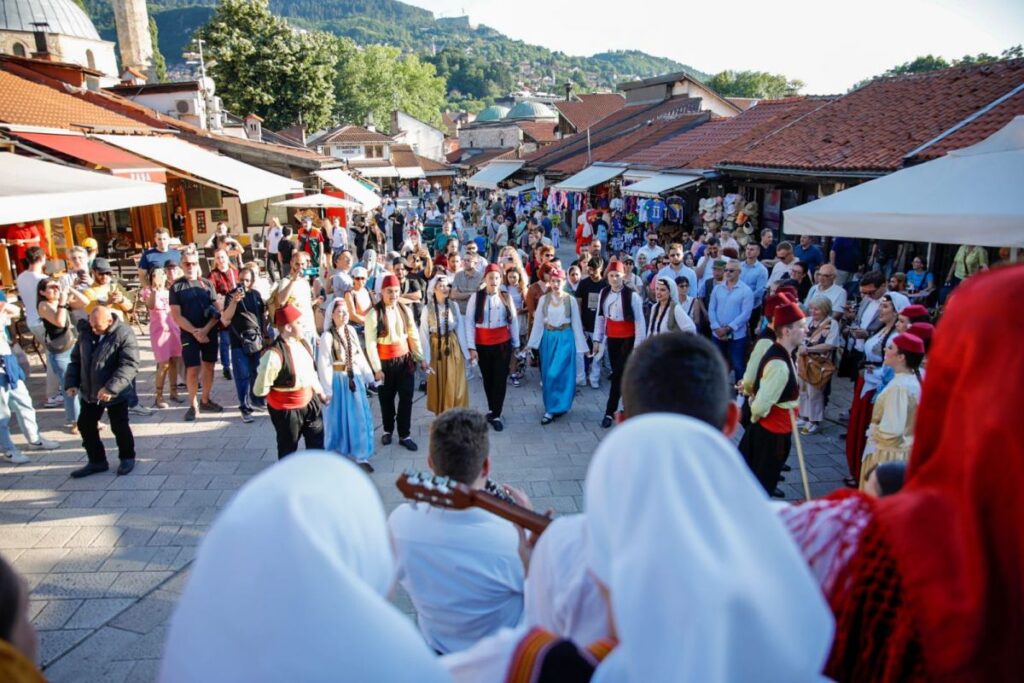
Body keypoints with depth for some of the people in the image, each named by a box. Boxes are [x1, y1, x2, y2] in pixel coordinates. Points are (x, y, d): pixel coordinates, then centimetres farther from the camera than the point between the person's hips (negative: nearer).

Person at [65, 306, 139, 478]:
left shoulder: (124, 334, -19)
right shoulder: (85, 332, 1)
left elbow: (130, 365, -26)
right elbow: (76, 359, 12)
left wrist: (111, 388, -33)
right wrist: (71, 382, 0)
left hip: (116, 393, -6)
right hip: (89, 392, 7)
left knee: (119, 427, 4)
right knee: (85, 426, 11)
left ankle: (127, 457, 26)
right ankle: (97, 461, 27)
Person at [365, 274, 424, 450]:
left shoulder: (405, 310, 2)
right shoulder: (374, 313, -12)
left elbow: (413, 336, 5)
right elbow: (370, 343, -13)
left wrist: (420, 359, 2)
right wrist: (377, 368, -15)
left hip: (405, 359, 3)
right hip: (385, 362, -3)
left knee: (406, 398, 4)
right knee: (386, 399, 14)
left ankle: (405, 435, 16)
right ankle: (387, 430, 35)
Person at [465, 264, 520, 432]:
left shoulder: (506, 297, 1)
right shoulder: (476, 297, -5)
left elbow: (514, 321, 6)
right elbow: (469, 322, -6)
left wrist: (516, 344, 8)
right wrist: (471, 347, -10)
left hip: (503, 344, 1)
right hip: (482, 344, 0)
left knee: (500, 379, 0)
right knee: (487, 378, 15)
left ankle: (496, 415, 10)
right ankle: (492, 409, 35)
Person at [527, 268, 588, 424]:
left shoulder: (571, 300, -3)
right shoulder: (543, 299, 1)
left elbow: (576, 323, 0)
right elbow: (538, 322, 3)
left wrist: (581, 345, 0)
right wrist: (532, 343, 0)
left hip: (565, 338, -3)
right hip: (548, 338, 3)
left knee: (557, 373, -9)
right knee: (548, 374, 9)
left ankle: (552, 409, -1)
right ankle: (556, 406, 25)